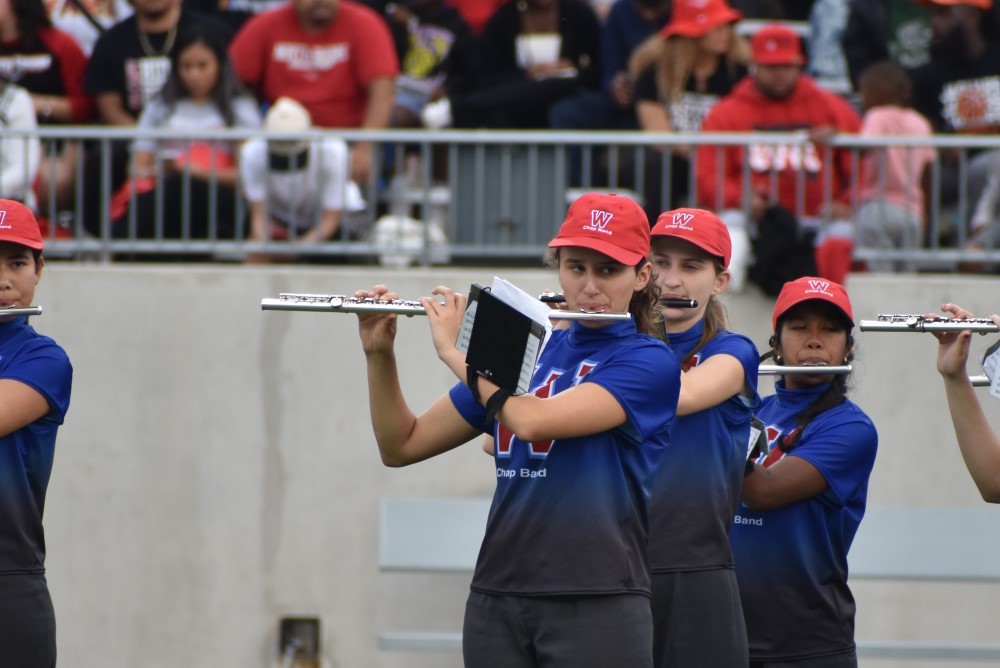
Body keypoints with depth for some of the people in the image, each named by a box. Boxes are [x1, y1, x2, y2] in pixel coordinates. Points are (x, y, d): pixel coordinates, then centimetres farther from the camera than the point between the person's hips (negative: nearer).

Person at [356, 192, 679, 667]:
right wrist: (378, 354, 1)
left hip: (599, 605, -5)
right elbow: (402, 446, 15)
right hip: (497, 603, 5)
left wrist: (454, 351, -7)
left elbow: (531, 421, -19)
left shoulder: (649, 362, -5)